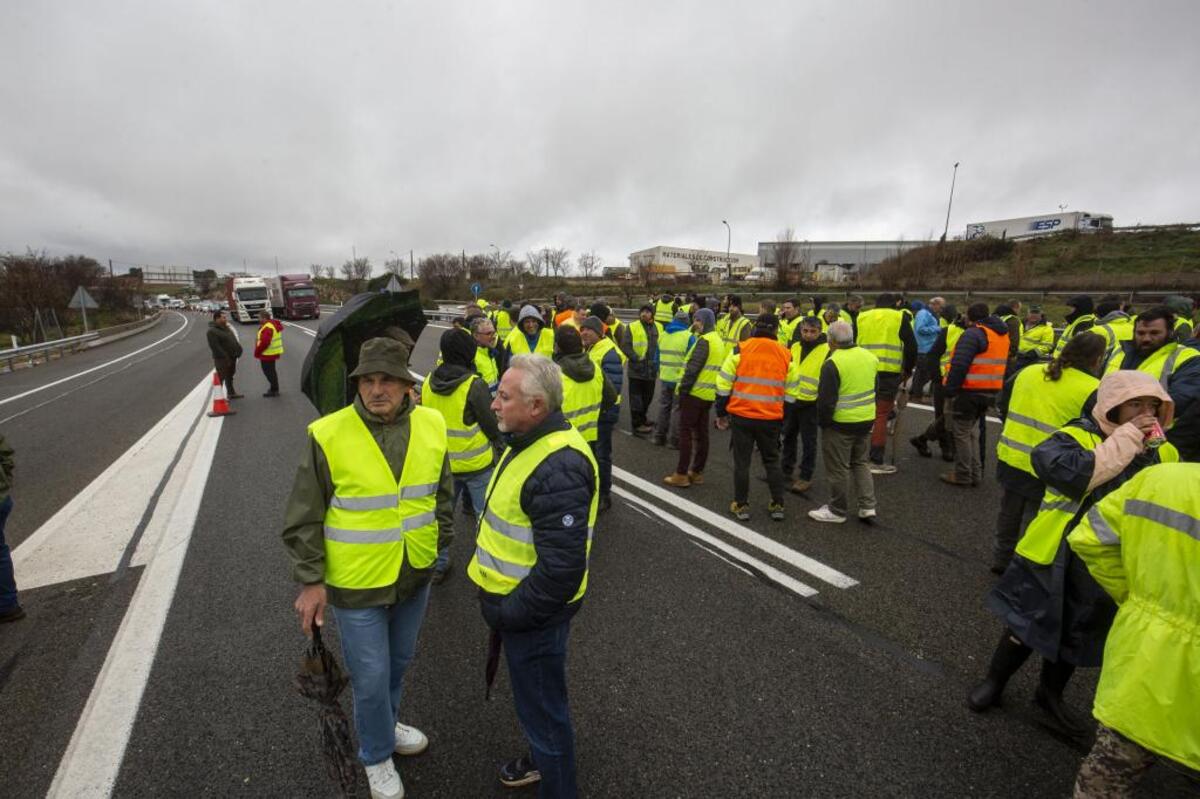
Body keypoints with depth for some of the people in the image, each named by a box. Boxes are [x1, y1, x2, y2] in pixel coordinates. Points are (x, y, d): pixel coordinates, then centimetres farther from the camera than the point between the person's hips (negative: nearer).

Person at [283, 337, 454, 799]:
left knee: (399, 662, 25)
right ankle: (377, 757, 40)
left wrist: (439, 544, 11)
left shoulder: (431, 426, -7)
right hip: (356, 584, -4)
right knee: (371, 677, 11)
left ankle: (384, 725, 54)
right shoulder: (329, 436, -18)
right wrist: (310, 581, -8)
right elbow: (303, 519, -10)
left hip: (415, 575, 4)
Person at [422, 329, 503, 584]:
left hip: (441, 462, 6)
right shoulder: (475, 385, -22)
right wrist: (501, 445, 3)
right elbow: (492, 424, -15)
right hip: (476, 463, -5)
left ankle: (438, 565, 30)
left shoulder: (428, 382, -4)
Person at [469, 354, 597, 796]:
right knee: (535, 697, 30)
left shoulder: (559, 467, -31)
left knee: (541, 707, 12)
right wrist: (499, 601, 16)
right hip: (513, 599, 10)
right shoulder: (529, 441, 3)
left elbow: (561, 567, -32)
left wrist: (509, 613, -19)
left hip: (534, 612, -10)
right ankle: (543, 757, 54)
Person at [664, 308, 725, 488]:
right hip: (708, 394, 9)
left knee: (685, 432, -3)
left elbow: (693, 367, -21)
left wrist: (683, 389, -16)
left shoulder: (704, 340, -15)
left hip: (695, 392, -9)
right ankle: (697, 472, 20)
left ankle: (681, 475, 0)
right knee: (701, 433, 12)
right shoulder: (718, 340, 16)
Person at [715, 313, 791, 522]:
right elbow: (790, 391, 9)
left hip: (742, 416, -2)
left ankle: (741, 506, 16)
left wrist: (721, 413, 5)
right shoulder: (785, 354, 4)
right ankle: (777, 505, 22)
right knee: (772, 461, 18)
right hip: (772, 419, 2)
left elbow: (724, 384, -5)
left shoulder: (740, 350, -5)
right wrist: (784, 419, 19)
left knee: (742, 462, 9)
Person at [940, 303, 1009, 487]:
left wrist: (950, 389, -18)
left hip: (968, 391, -9)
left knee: (962, 433, 1)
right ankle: (975, 474, 24)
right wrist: (996, 390, 23)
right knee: (973, 433, 19)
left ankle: (963, 476, 7)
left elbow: (959, 364, -23)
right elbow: (1002, 365, 19)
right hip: (990, 392, 9)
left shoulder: (973, 333, -15)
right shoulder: (1002, 335, 15)